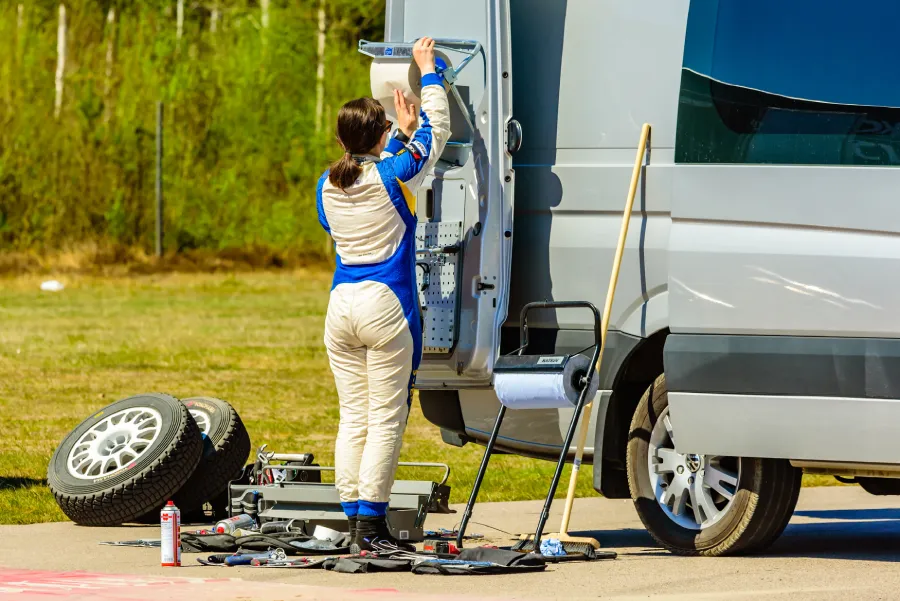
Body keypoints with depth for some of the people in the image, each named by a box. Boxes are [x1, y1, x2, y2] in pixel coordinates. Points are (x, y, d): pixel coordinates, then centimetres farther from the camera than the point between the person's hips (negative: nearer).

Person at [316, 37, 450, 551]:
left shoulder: (328, 185, 6)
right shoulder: (395, 174, -8)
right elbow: (438, 128, 6)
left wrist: (402, 133, 36)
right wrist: (429, 71, 19)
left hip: (341, 306, 5)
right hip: (385, 305, -5)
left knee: (353, 418, 10)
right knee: (385, 421, -3)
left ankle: (354, 518, 8)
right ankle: (371, 525, -8)